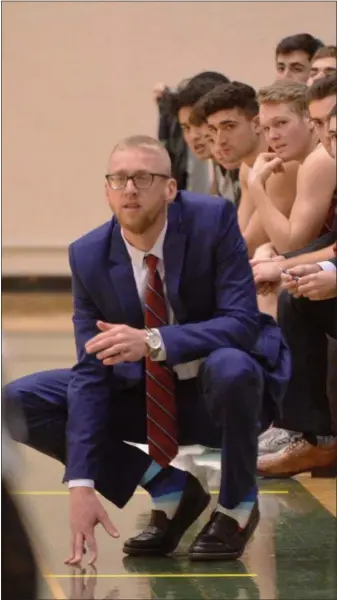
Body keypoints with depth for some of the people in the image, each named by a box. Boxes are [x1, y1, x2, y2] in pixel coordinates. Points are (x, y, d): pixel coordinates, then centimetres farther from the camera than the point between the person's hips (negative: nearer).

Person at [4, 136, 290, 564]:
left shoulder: (213, 220, -20)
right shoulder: (89, 255, -12)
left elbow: (243, 322, -26)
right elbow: (90, 370, -13)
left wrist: (154, 342, -43)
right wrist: (81, 483, -23)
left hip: (232, 384, -4)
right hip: (149, 395, 4)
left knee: (230, 367, -41)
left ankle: (237, 505, -10)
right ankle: (169, 489, 0)